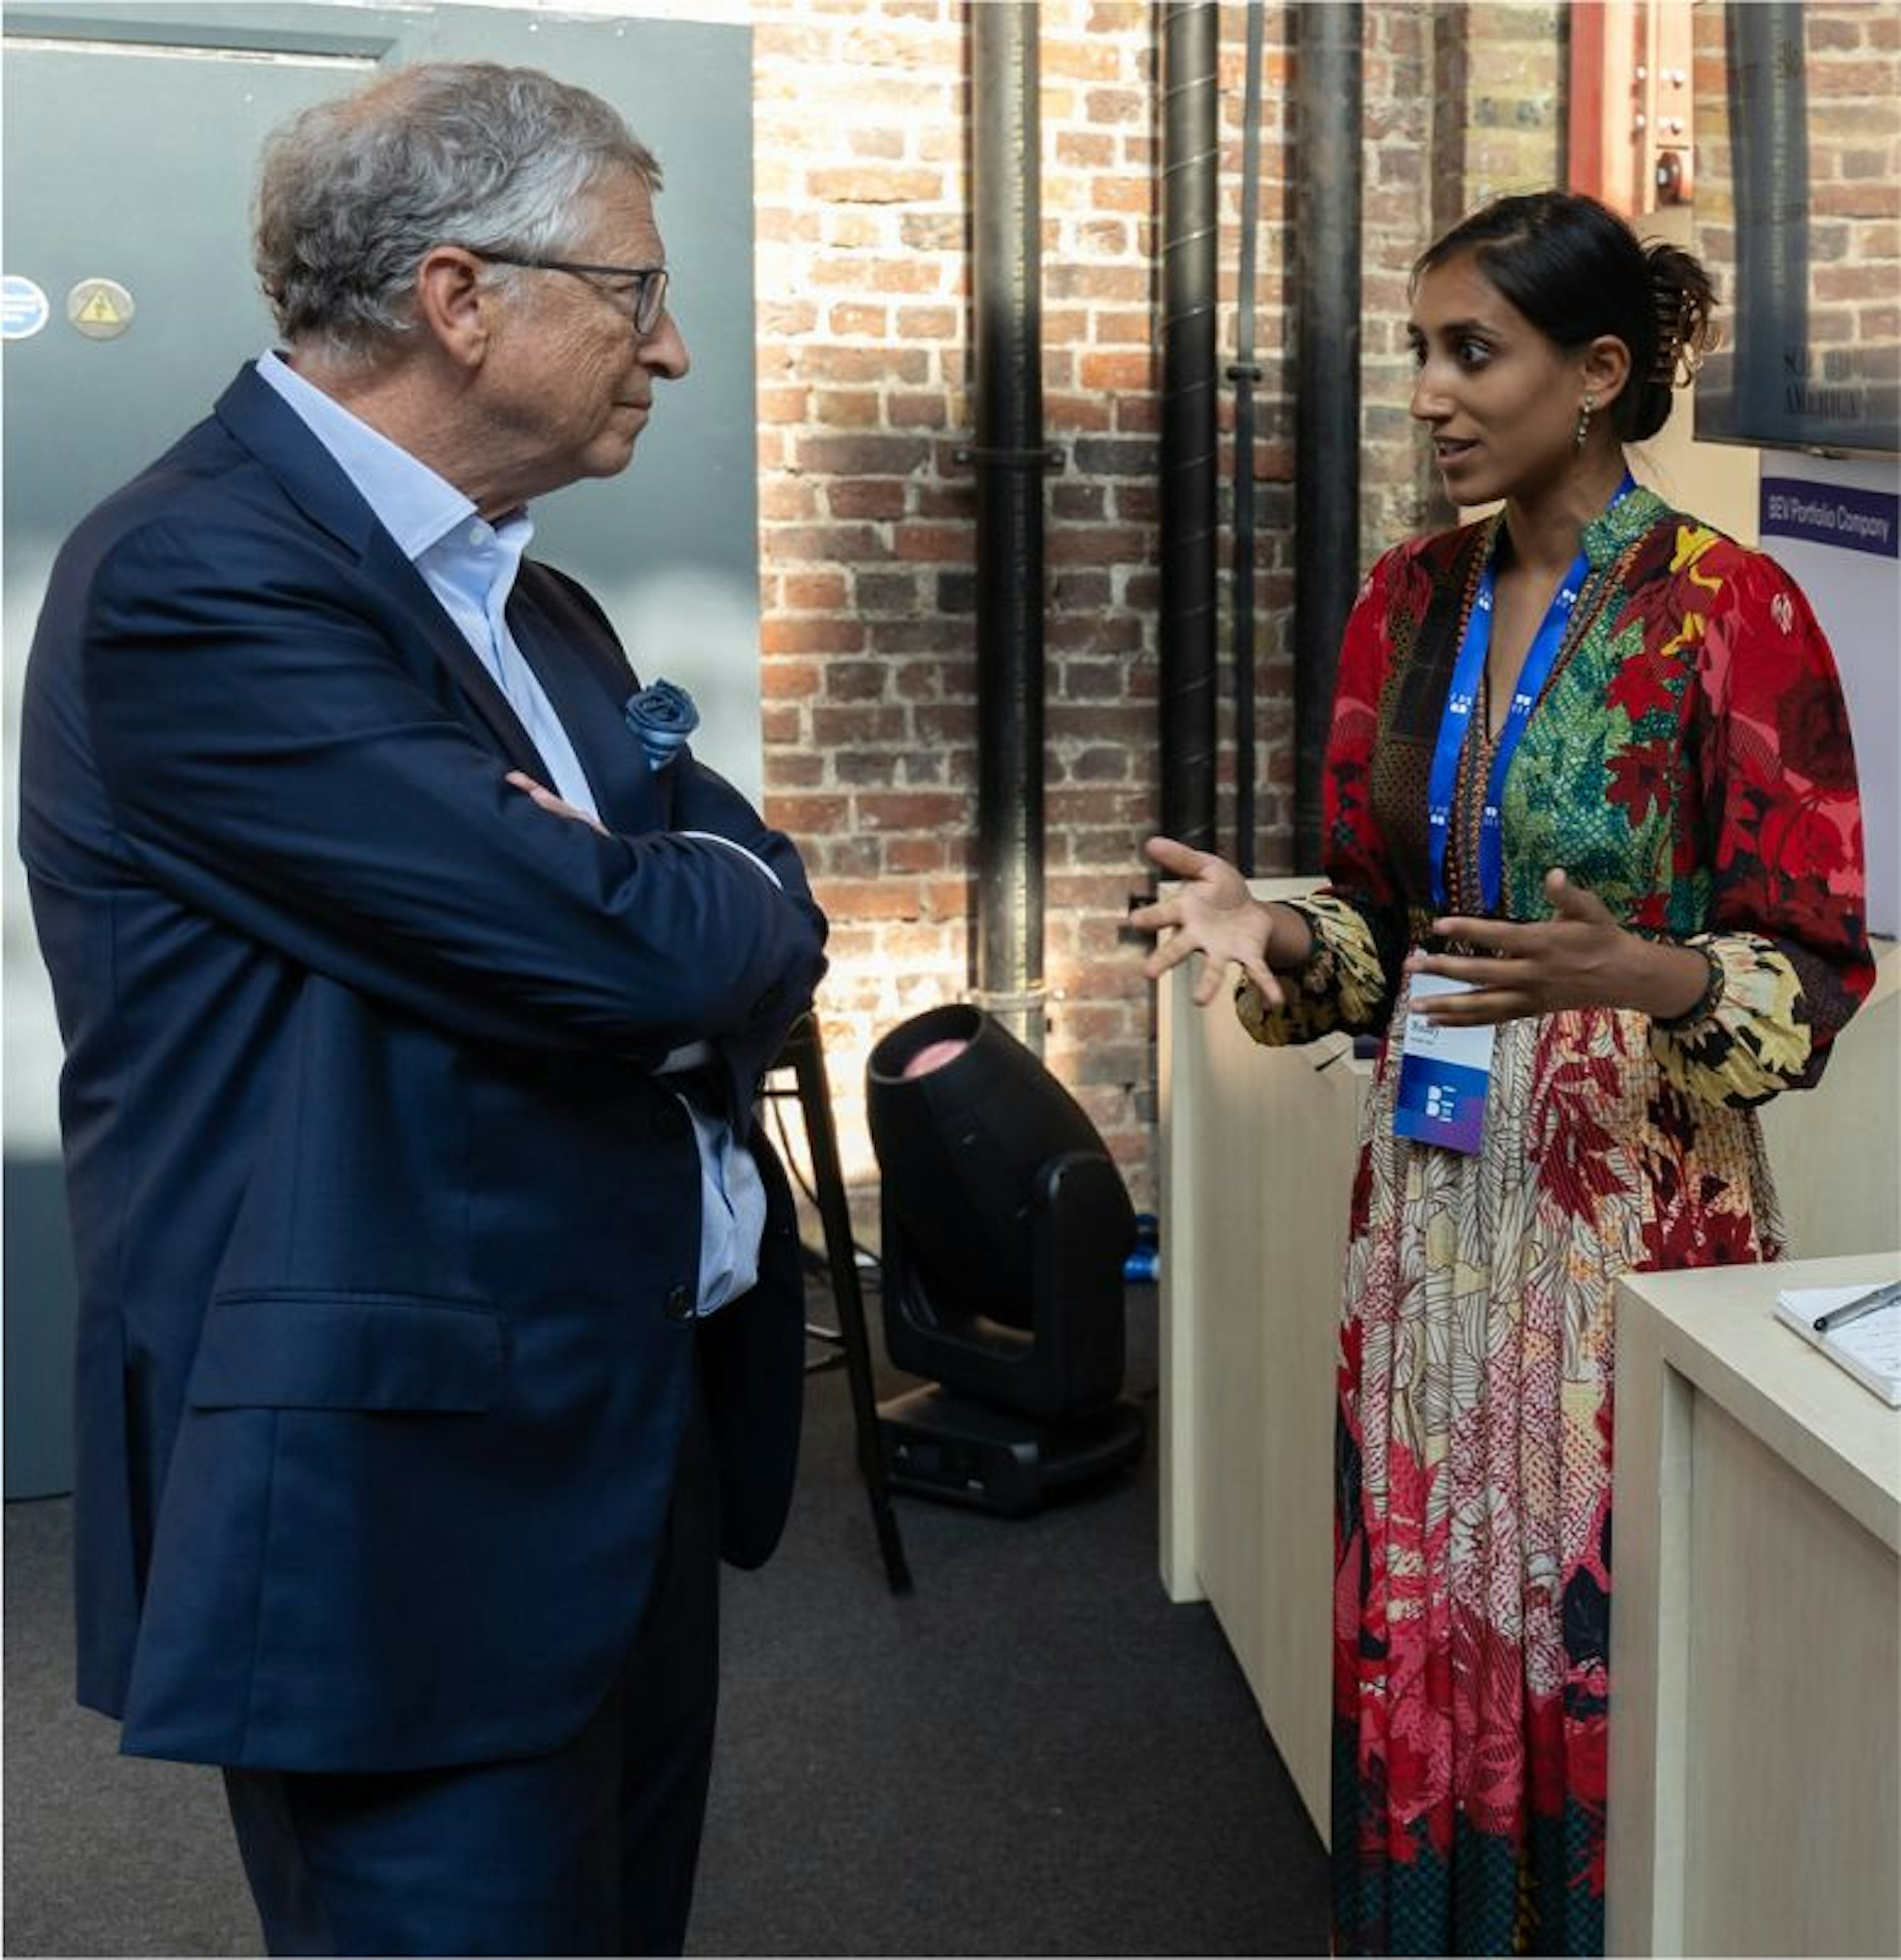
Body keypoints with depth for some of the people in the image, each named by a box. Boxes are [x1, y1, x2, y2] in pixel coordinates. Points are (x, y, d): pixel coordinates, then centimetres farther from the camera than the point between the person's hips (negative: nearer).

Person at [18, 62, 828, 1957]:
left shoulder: (531, 605, 14)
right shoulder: (198, 574, -17)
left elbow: (768, 930, 8)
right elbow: (615, 951, -24)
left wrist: (653, 925, -13)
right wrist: (703, 901, -2)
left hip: (629, 1447, 9)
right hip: (412, 1498, -9)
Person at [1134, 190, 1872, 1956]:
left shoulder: (1732, 614, -11)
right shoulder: (1409, 603, 6)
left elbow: (1814, 965, -10)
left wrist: (1640, 975, -29)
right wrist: (1278, 934, -10)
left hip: (1635, 1203, -5)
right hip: (1430, 1195, 5)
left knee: (1603, 1648, 5)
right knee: (1419, 1630, 13)